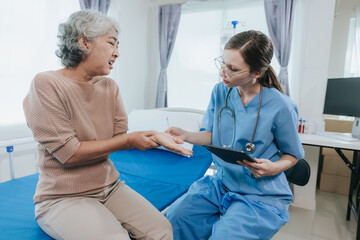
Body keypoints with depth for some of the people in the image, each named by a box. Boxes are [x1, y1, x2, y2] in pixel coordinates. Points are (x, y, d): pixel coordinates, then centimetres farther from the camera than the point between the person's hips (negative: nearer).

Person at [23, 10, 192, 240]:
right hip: (63, 198, -4)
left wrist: (155, 137, -19)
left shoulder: (109, 87, 3)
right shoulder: (46, 85, -14)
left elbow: (120, 139, -1)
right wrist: (130, 140, -18)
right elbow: (69, 153, -19)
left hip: (110, 187, 5)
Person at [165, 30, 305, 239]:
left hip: (262, 194, -4)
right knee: (174, 218, -9)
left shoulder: (280, 107, -16)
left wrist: (274, 168, -22)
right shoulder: (220, 91, -4)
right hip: (222, 181, 5)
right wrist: (185, 135, -10)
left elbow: (293, 154, -1)